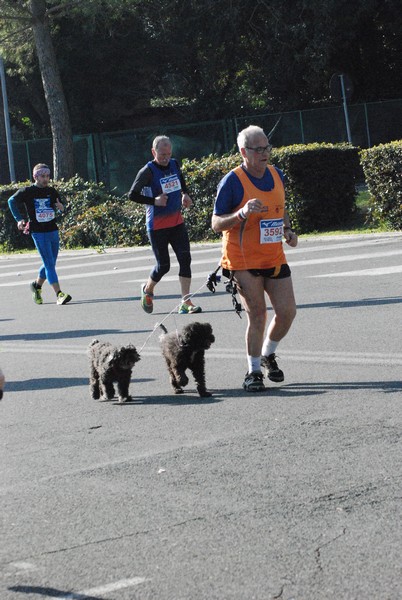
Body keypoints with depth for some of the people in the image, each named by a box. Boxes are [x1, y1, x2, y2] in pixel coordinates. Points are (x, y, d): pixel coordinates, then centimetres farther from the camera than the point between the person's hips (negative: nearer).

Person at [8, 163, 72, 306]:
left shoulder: (51, 191, 7)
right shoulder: (27, 191, -3)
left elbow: (61, 207, 11)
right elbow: (12, 201, 10)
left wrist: (61, 207, -13)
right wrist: (19, 219, 3)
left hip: (53, 231, 5)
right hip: (39, 233, -5)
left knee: (50, 263, 13)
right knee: (49, 263, -10)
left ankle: (37, 285, 36)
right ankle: (59, 294, -13)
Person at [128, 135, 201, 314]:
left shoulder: (174, 164, 6)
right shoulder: (148, 171, -13)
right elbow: (132, 195, -15)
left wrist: (185, 194, 11)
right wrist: (154, 201, -23)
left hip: (177, 222, 5)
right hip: (157, 225, -5)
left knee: (185, 258, -7)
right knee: (163, 265, 0)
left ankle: (186, 303, -5)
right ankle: (148, 289, 32)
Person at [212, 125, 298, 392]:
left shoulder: (276, 174, 6)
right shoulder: (232, 182, -13)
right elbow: (216, 224, -11)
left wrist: (288, 230, 3)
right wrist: (242, 213, -28)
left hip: (274, 257, 6)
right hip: (243, 260, -5)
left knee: (287, 311, 1)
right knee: (257, 315, -5)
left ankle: (268, 355, 28)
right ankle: (254, 372, 10)